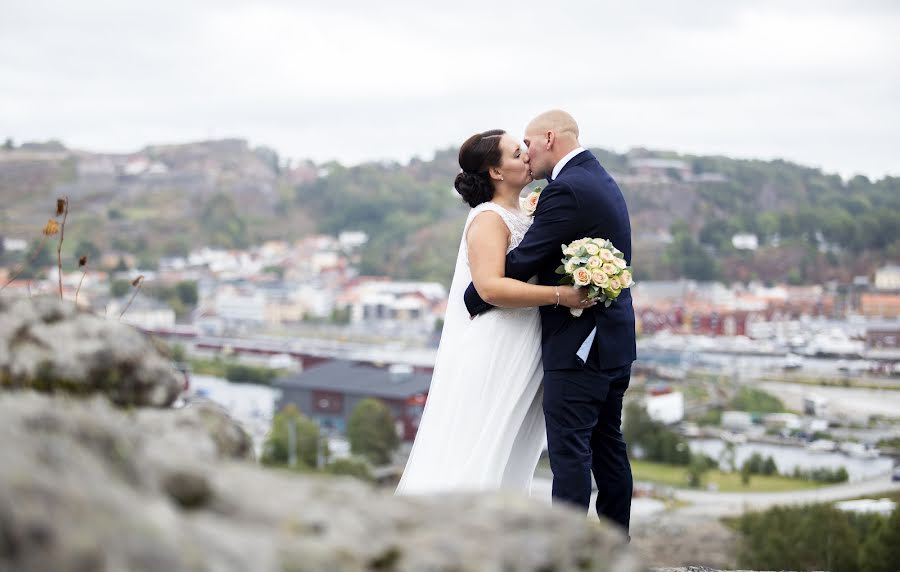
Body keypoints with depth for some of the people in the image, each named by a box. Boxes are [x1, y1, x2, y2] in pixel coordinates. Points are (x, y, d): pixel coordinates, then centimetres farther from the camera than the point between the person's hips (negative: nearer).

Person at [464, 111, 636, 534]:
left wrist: (470, 302, -4)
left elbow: (520, 264, -16)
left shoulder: (565, 190, -17)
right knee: (607, 447, 15)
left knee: (570, 451, -7)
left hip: (577, 347, -10)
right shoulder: (602, 181, 15)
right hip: (615, 342, 10)